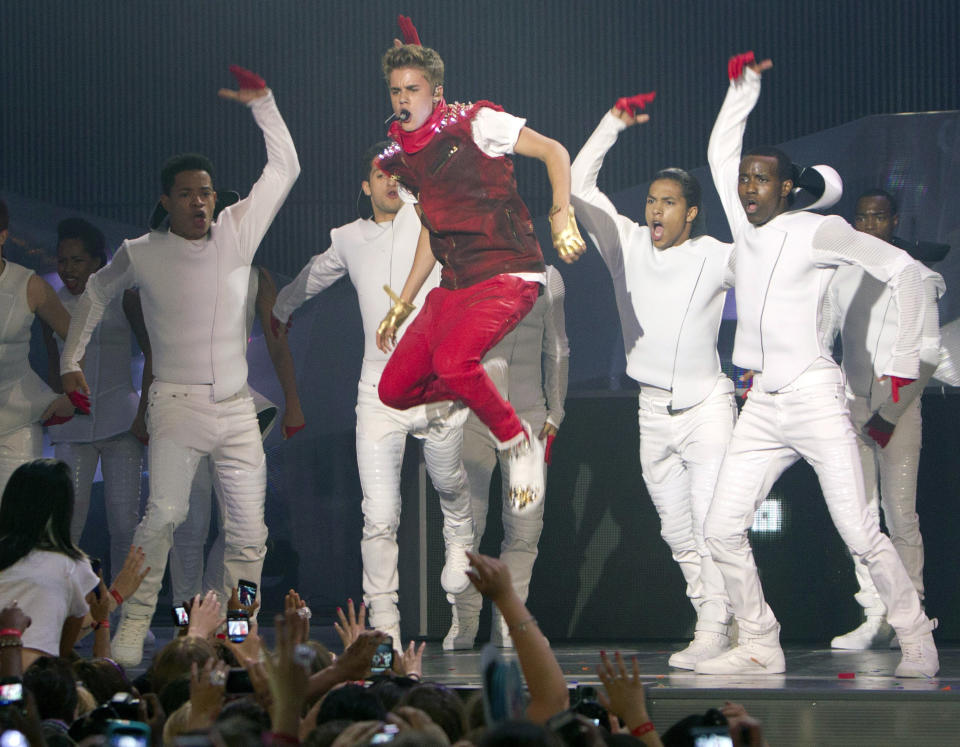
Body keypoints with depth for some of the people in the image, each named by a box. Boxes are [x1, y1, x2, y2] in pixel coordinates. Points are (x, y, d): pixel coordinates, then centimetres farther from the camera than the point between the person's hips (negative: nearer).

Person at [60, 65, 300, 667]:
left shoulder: (238, 231, 6)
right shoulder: (142, 254, 2)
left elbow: (284, 169, 10)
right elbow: (96, 294, 21)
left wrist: (262, 102, 4)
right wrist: (71, 361, 20)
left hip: (238, 408, 3)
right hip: (177, 406, -3)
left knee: (250, 528, -1)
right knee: (165, 511, -22)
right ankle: (134, 625, -18)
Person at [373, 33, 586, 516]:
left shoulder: (472, 123, -5)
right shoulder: (401, 160, 13)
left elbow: (553, 151, -7)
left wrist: (562, 218, -21)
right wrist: (402, 305, 24)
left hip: (508, 276, -7)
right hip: (454, 287, 7)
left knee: (452, 361, -33)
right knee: (394, 390, -5)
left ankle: (520, 444, -9)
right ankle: (480, 393, 22)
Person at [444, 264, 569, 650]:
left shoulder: (545, 277, 10)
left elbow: (557, 350, 16)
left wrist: (554, 414, 9)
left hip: (528, 414, 2)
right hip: (472, 413, -2)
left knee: (525, 528, -4)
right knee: (467, 523, -9)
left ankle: (507, 626, 3)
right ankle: (463, 622, 0)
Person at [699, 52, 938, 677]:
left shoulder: (817, 231, -4)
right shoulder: (745, 227, 13)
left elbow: (902, 270, -2)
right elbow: (720, 152, 27)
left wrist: (905, 362, -3)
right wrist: (744, 85, 24)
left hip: (814, 397, -6)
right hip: (762, 404, 6)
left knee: (858, 531, -11)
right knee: (723, 528, -4)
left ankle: (917, 640, 0)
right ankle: (760, 646, 4)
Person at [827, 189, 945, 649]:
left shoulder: (917, 277, 2)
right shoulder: (841, 277, 13)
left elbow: (928, 353, -2)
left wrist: (890, 412, -10)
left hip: (900, 406, -3)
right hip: (853, 403, 3)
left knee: (900, 511, -10)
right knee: (861, 510, -4)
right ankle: (875, 617, -4)